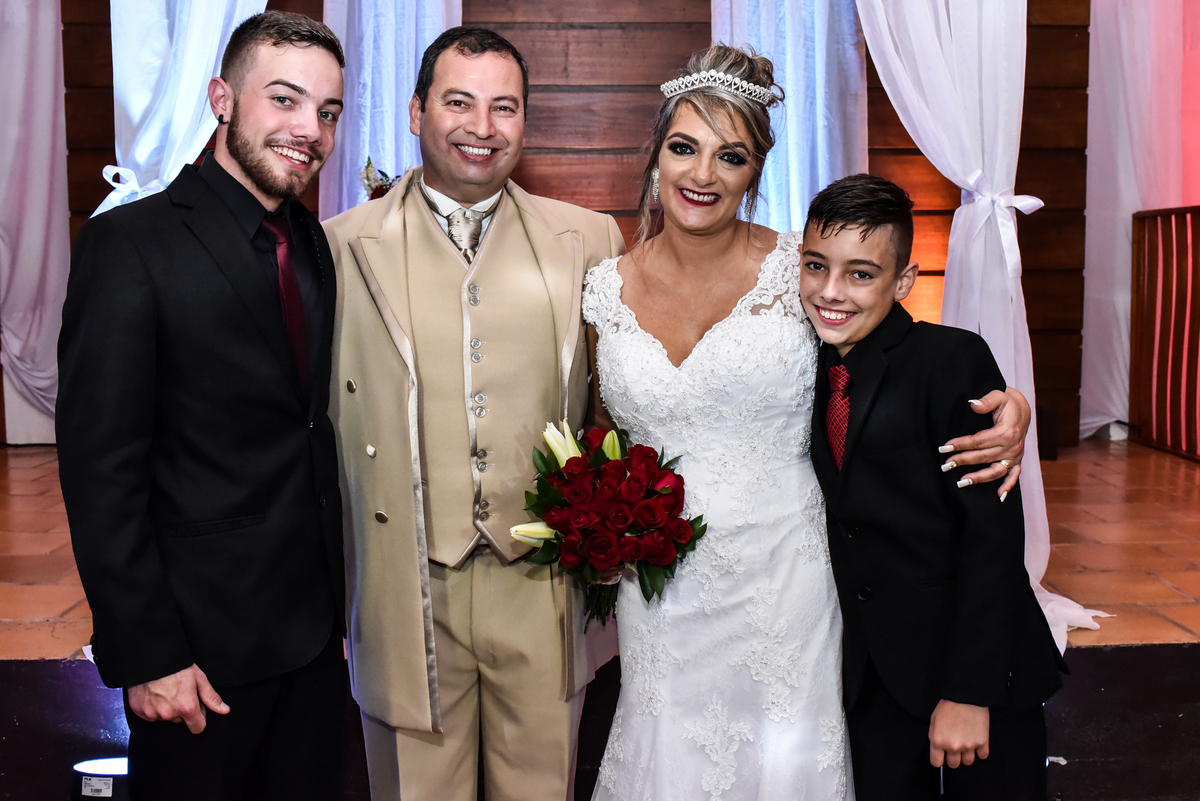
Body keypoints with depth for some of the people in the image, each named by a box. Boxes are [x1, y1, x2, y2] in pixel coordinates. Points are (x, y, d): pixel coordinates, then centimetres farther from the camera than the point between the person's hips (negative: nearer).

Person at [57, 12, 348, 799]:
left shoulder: (311, 244, 7)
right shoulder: (130, 243, -14)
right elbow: (100, 471, -16)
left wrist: (337, 603, 9)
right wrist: (147, 655, -16)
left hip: (314, 630, 6)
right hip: (202, 643, -6)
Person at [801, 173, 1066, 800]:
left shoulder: (954, 361, -15)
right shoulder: (808, 370, 3)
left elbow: (993, 533, -18)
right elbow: (838, 522, 8)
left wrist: (968, 692, -20)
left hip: (979, 664, -4)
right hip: (872, 675, 5)